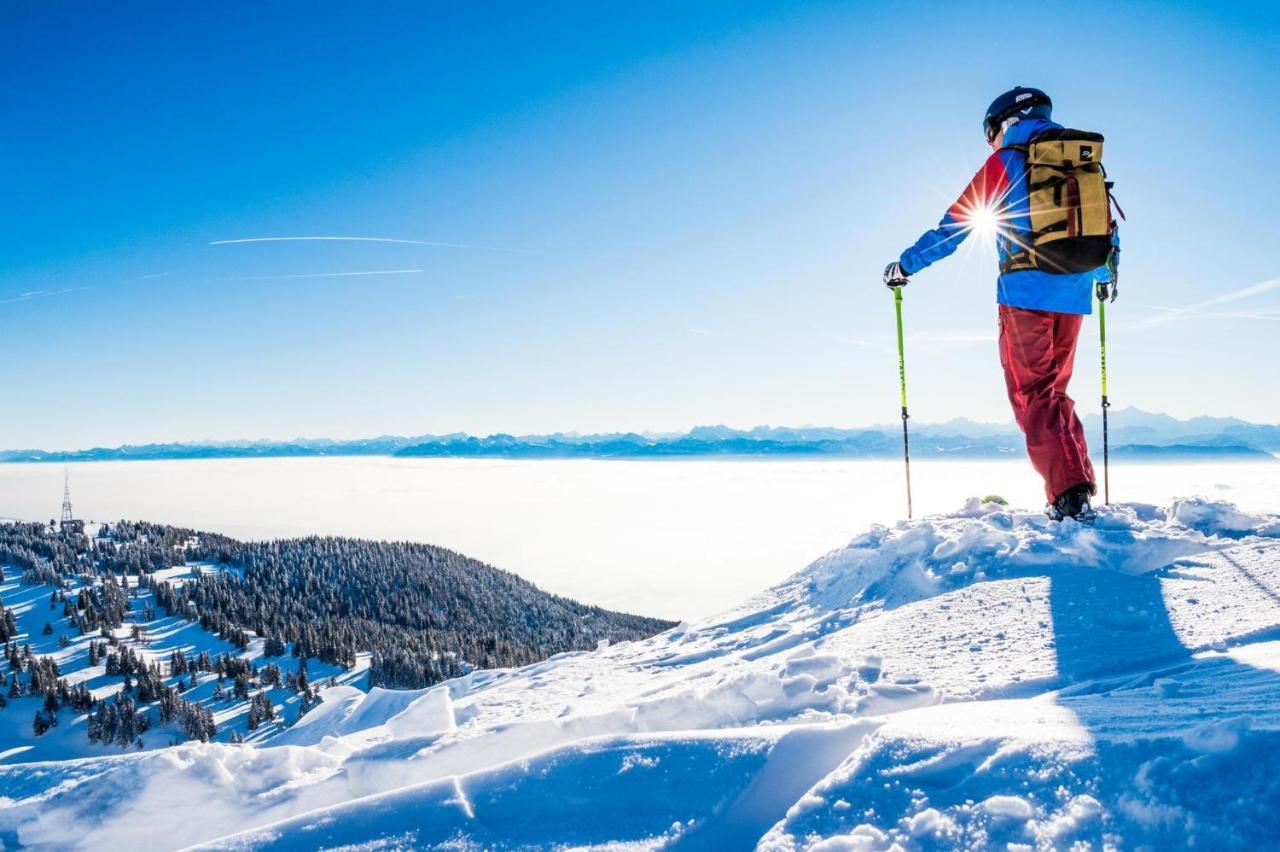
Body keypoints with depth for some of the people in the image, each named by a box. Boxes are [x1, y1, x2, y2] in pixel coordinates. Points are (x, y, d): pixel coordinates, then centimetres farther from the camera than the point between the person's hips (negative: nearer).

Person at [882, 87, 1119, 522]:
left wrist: (904, 265, 12)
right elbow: (1109, 229, 25)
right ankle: (1080, 492, 10)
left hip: (1026, 294, -5)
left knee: (1033, 396, -2)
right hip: (1074, 295, 6)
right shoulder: (1084, 161, 18)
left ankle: (1069, 497, -12)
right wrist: (1108, 274, 42)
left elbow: (953, 225, 2)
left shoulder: (1004, 162, 2)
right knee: (1053, 392, 15)